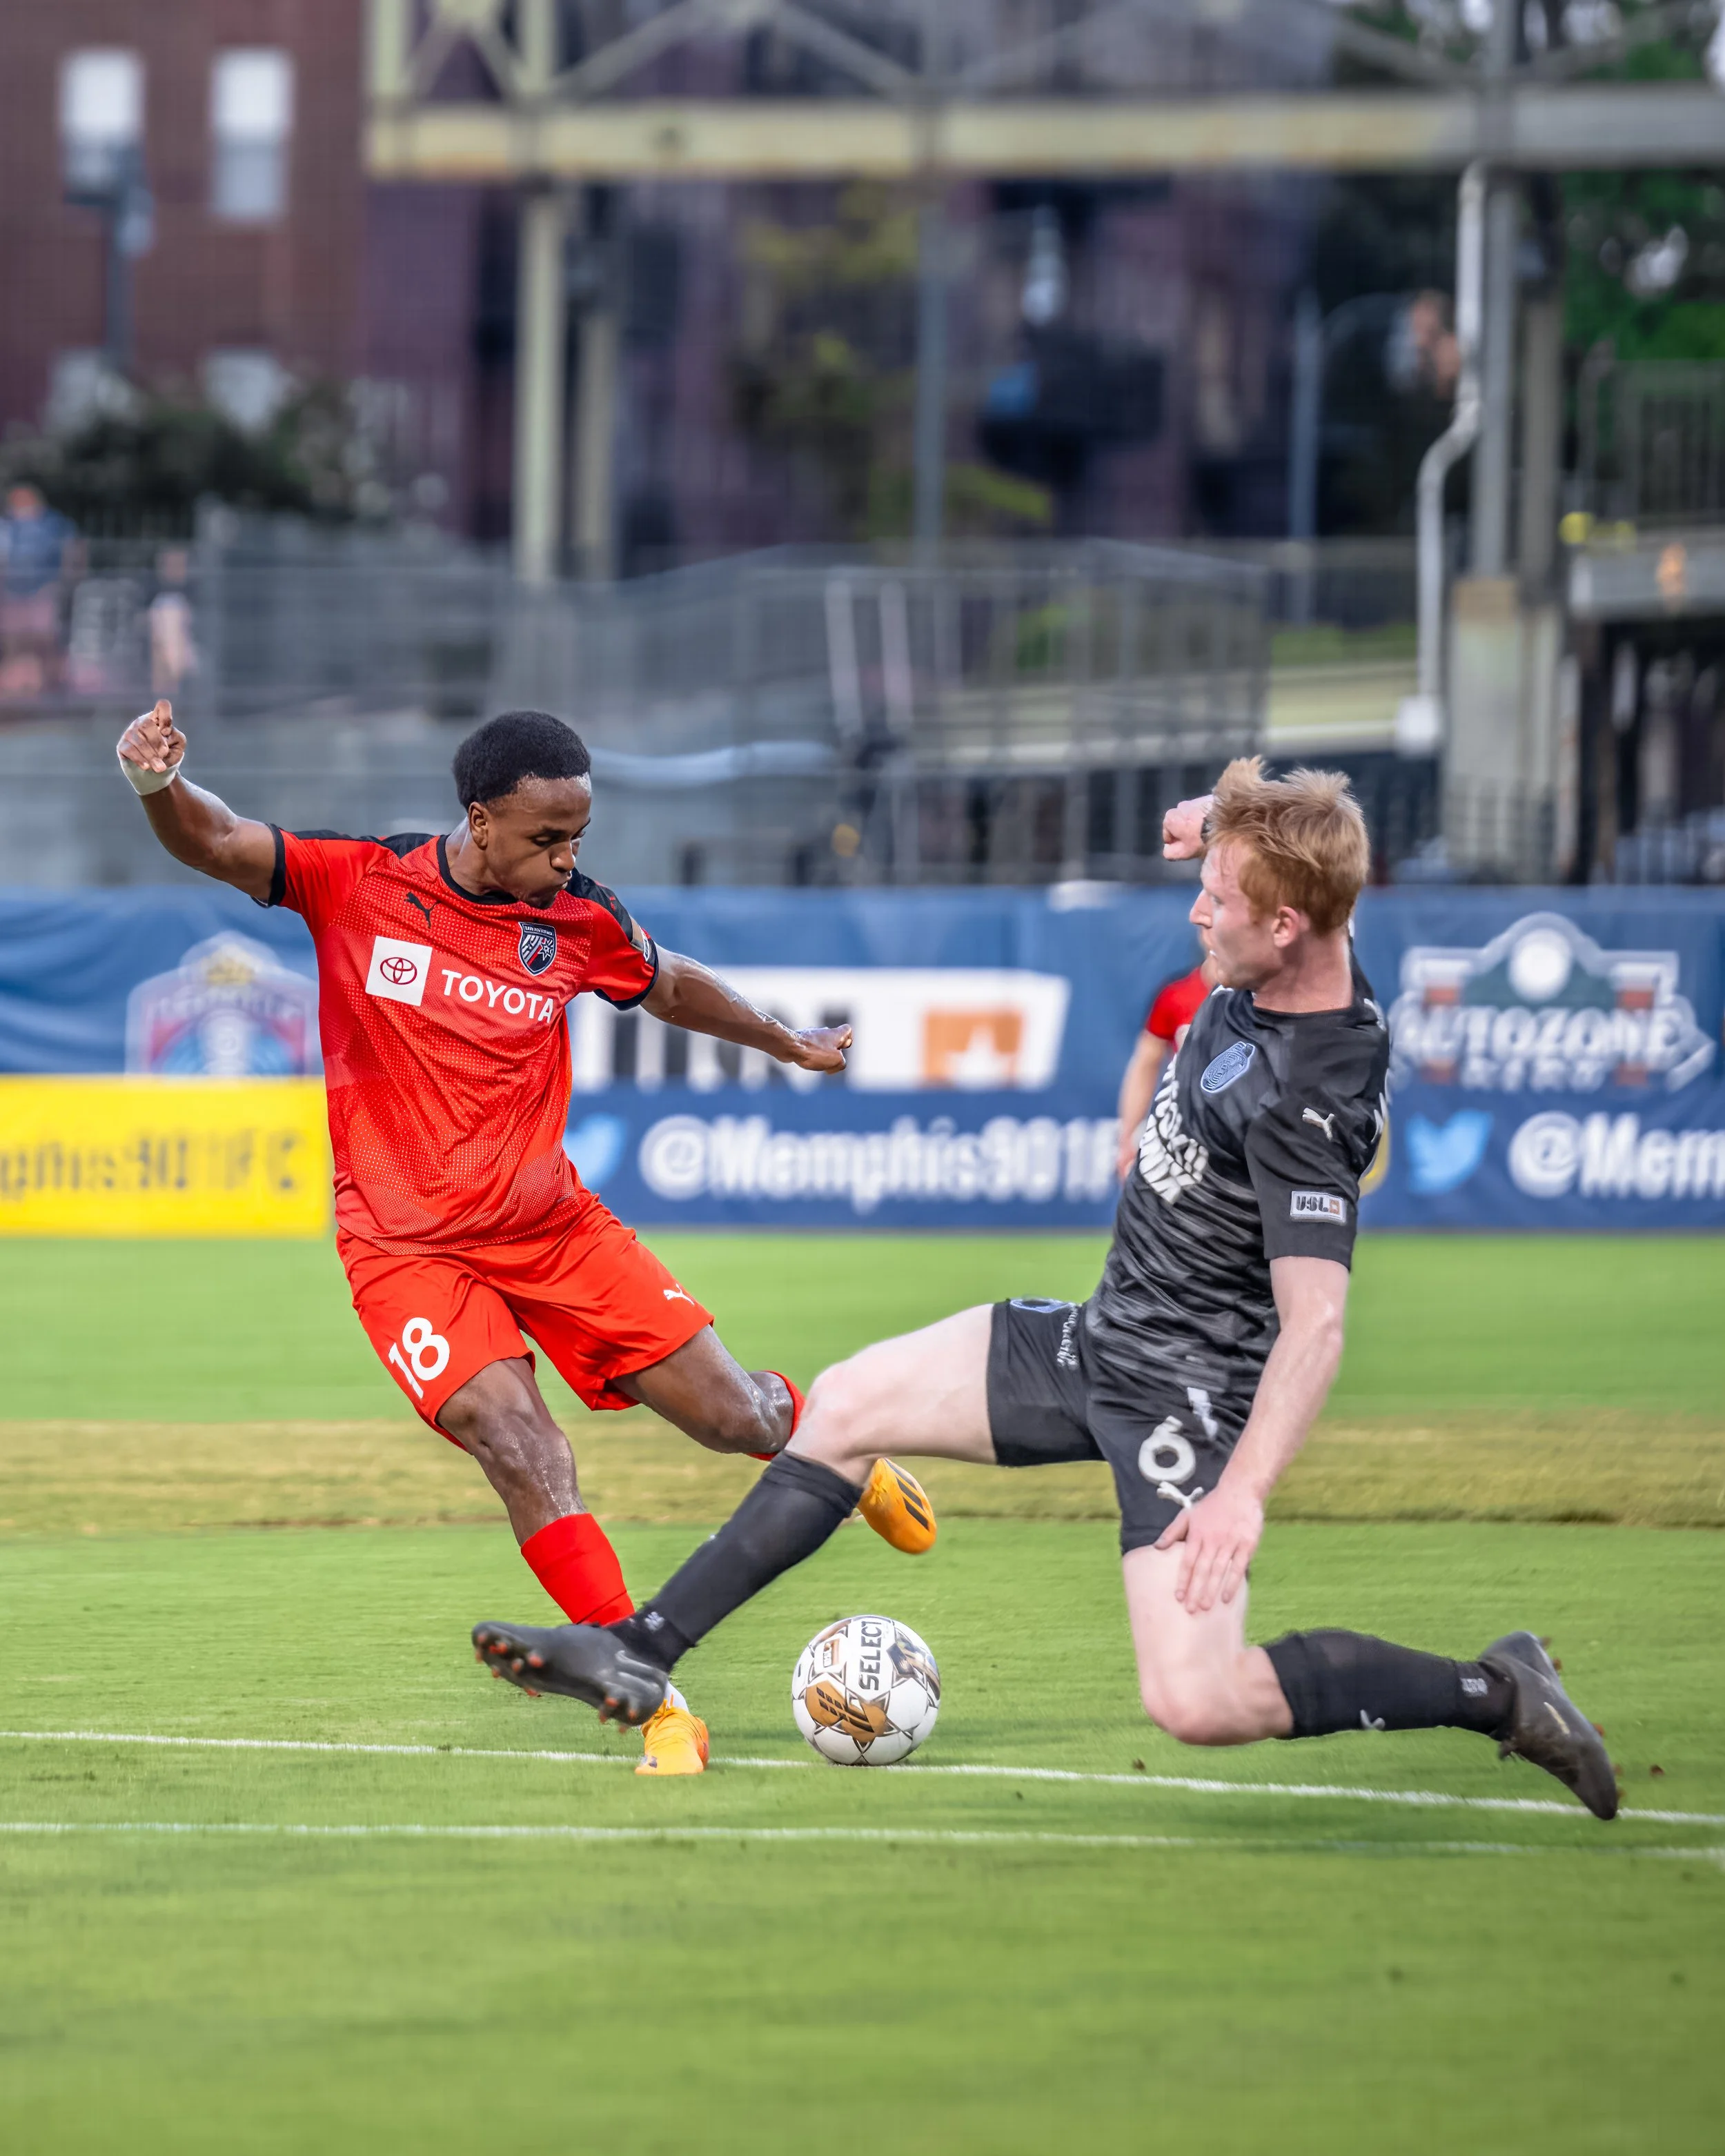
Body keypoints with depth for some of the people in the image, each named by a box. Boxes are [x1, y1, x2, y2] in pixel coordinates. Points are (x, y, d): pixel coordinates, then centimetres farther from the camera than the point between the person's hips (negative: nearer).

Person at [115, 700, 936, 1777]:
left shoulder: (580, 919, -2)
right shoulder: (358, 883, -11)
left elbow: (671, 985, 18)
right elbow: (214, 842, -19)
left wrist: (788, 1042, 31)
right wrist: (163, 786, -42)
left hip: (552, 1224, 3)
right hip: (409, 1247, -3)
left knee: (733, 1415, 3)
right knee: (523, 1451, -22)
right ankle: (659, 1712, -16)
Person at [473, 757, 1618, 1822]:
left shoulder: (1308, 1100, -30)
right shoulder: (1280, 970, -5)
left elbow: (1314, 1321, -35)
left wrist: (1243, 1490, -43)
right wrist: (1232, 815, 5)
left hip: (1191, 1386, -10)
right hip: (1106, 1334, 10)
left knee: (1197, 1704, -22)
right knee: (847, 1406, 15)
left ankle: (1494, 1694, -7)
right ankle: (641, 1653, 25)